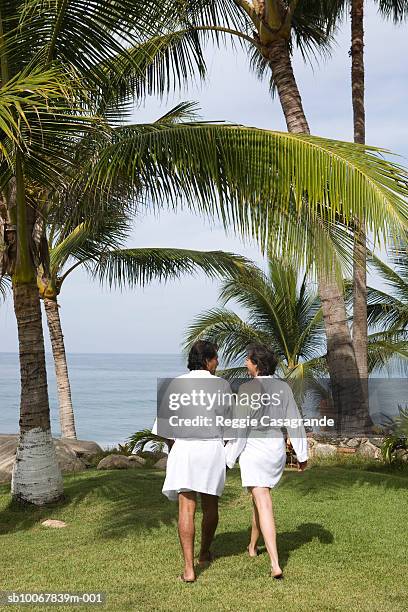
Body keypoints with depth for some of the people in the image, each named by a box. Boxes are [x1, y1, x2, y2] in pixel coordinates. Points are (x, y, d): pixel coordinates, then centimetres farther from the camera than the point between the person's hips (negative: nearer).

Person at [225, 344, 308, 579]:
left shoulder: (247, 388, -14)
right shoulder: (283, 387, 1)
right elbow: (295, 422, 2)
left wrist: (228, 457, -4)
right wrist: (302, 454, 10)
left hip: (254, 449, -6)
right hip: (277, 449, 6)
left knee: (264, 506, -8)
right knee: (260, 496, 26)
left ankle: (276, 565, -16)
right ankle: (253, 546, 43)